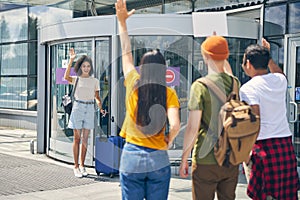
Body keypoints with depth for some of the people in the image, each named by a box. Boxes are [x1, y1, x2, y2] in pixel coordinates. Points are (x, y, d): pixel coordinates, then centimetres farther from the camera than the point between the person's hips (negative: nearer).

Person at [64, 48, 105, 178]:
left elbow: (97, 97, 12)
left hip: (89, 108, 2)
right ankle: (76, 166, 6)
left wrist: (101, 108, -7)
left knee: (85, 139, 6)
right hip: (78, 107, -2)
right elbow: (66, 77, -20)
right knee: (77, 138, 1)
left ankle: (82, 165, 15)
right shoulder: (76, 79, 2)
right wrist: (71, 60, -26)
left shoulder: (95, 81, 10)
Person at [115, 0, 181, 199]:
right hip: (158, 159, 0)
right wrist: (168, 140, 4)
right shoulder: (169, 94, -5)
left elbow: (126, 53, 11)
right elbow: (175, 126, -18)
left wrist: (122, 22, 20)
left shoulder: (133, 85, -2)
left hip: (131, 157, 1)